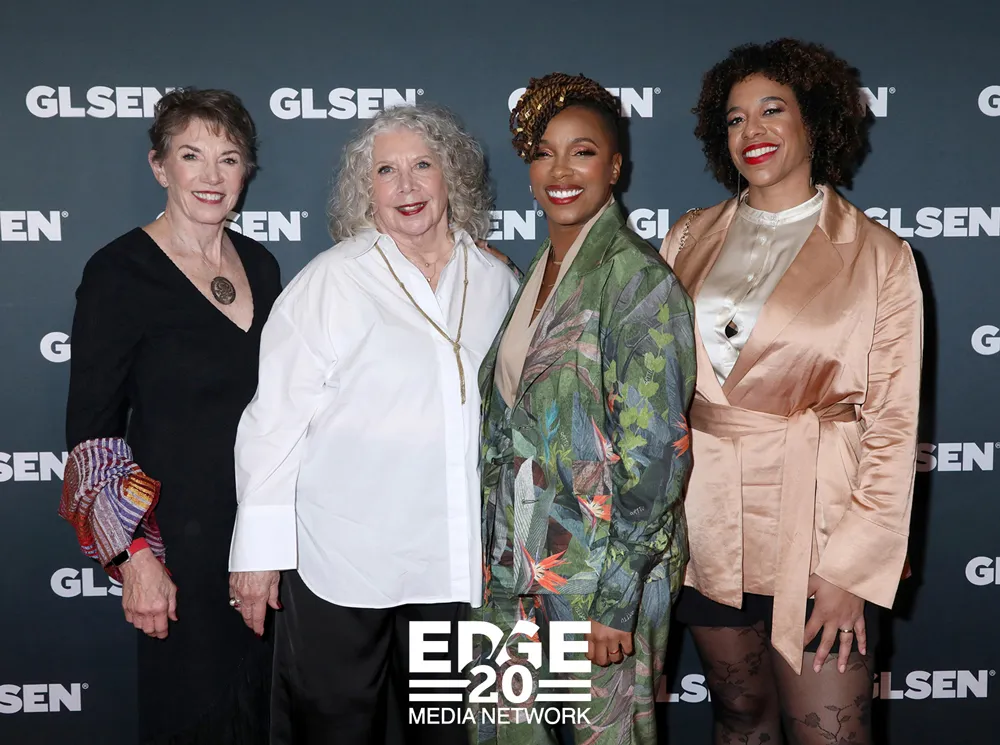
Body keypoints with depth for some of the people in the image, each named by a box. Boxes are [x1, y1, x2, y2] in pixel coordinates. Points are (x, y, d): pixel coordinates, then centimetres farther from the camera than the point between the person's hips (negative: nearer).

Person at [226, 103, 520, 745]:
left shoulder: (498, 282, 5)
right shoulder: (330, 283, -6)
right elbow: (275, 418, -7)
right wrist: (261, 549, -9)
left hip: (461, 567, 4)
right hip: (342, 566, -3)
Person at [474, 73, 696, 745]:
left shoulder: (638, 279, -14)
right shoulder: (537, 276, 9)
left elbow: (655, 454, -17)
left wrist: (614, 596, -18)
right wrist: (494, 555, 12)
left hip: (607, 571, -7)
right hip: (518, 568, 7)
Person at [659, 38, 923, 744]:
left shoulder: (878, 256, -2)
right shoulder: (689, 241, 8)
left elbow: (893, 423, -5)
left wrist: (853, 568, -10)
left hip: (816, 527, -3)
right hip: (706, 524, 3)